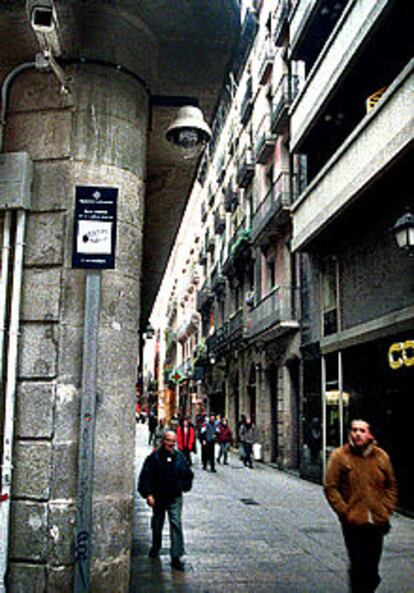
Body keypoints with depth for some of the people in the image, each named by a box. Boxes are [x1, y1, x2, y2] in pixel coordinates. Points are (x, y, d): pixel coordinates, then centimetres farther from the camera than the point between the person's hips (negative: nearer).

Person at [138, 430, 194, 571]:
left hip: (175, 498, 1)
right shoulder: (154, 457, -10)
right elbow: (145, 476, -10)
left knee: (176, 525, -9)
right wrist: (148, 494, -15)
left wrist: (184, 487, 7)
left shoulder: (179, 457, -1)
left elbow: (189, 475, 15)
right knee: (157, 524, 17)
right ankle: (155, 548, 43)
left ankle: (176, 557, -5)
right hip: (158, 497, 0)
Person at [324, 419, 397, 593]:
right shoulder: (339, 456, -6)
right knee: (358, 567, -2)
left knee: (372, 567, 13)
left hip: (377, 522, 4)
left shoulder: (381, 456, 5)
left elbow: (391, 486, 15)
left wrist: (387, 510, 5)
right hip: (353, 523, -4)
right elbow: (330, 488, -6)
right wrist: (345, 512, -11)